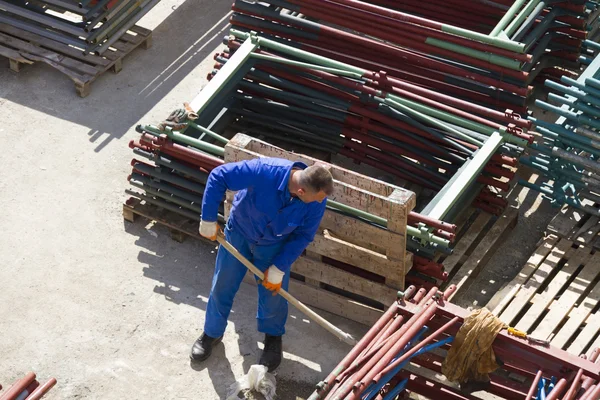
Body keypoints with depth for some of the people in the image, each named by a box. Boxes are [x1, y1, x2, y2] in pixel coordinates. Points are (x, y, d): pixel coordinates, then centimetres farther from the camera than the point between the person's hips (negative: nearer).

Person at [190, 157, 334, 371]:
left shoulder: (317, 201, -29)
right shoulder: (265, 171, -41)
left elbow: (303, 236, -14)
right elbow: (218, 176, -32)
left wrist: (279, 268, -15)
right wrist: (208, 220, -25)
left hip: (274, 245, 1)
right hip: (238, 232, -1)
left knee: (273, 292, 9)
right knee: (222, 286, 11)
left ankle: (273, 338, 39)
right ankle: (212, 333, 37)